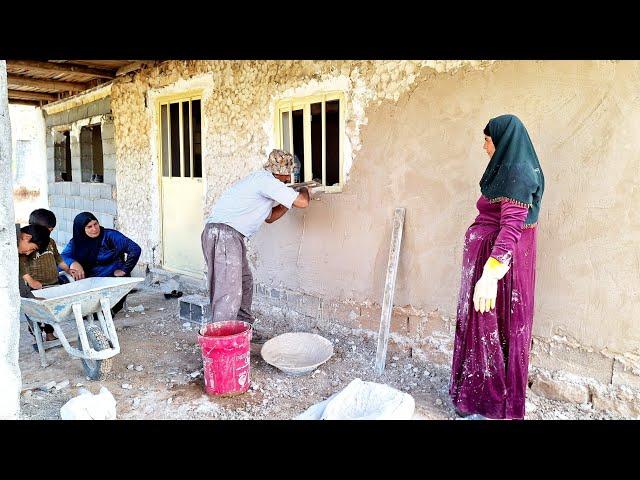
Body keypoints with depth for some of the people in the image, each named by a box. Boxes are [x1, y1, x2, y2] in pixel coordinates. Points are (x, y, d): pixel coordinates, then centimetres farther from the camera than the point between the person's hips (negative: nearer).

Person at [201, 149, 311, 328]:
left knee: (245, 283, 18)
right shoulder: (266, 180, -11)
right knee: (230, 293, -11)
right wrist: (304, 191, 8)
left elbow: (269, 217, 31)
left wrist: (290, 200, 23)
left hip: (230, 236, 11)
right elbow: (302, 202, -14)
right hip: (223, 234, -11)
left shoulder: (260, 180, 22)